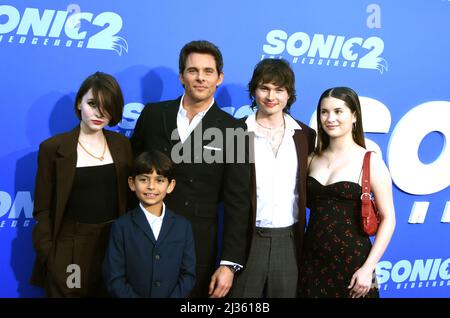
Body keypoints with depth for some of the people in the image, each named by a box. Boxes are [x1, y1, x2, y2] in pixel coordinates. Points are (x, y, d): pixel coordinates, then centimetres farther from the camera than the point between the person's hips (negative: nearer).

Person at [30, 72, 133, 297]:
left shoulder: (123, 145, 3)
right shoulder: (53, 148, -6)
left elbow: (131, 198, 8)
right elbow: (43, 208, -3)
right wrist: (48, 254, -9)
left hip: (116, 245, 3)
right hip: (69, 249, -2)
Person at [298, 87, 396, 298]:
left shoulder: (370, 161, -7)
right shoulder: (313, 159, 5)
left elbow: (388, 219, -8)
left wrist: (368, 268, -14)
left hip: (352, 262, -4)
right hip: (312, 261, 4)